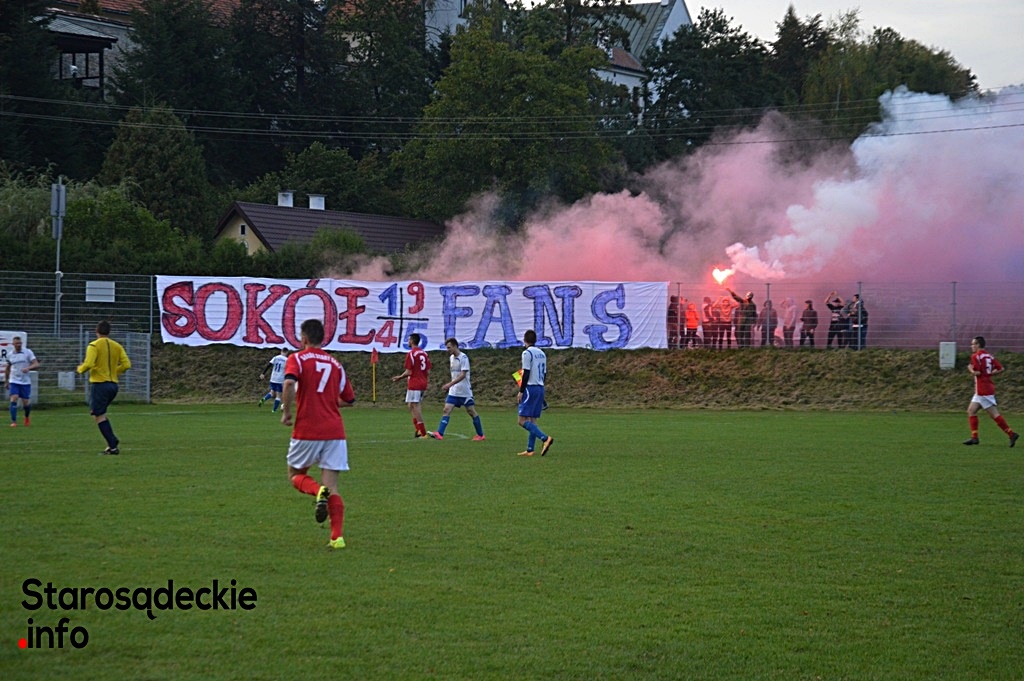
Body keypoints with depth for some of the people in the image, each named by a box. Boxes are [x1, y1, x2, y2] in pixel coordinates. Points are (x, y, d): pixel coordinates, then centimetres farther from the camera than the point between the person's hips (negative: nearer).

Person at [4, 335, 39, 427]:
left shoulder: (28, 352, -5)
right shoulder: (9, 355, 4)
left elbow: (36, 364, -12)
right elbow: (7, 368, 18)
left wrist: (28, 368, -31)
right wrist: (6, 381, 19)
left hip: (25, 382, -1)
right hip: (14, 381, 1)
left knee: (26, 403, 4)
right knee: (14, 400, -17)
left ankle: (27, 417, 35)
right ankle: (13, 422, -14)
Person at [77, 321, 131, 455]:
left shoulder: (94, 346, -8)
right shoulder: (117, 346, 9)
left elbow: (88, 364, -20)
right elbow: (126, 364, 2)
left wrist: (80, 369, 2)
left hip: (99, 384, -7)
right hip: (113, 384, 7)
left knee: (99, 416, -2)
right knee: (99, 413, 21)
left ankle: (113, 446, -9)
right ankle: (113, 440, 9)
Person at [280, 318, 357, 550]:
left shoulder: (297, 359, 0)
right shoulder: (335, 364, 15)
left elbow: (289, 383, -20)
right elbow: (348, 399, 20)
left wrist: (286, 411, -9)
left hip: (307, 430, -3)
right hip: (335, 431, 4)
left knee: (295, 474, 17)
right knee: (332, 485, 3)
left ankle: (319, 492, -15)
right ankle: (337, 537, -10)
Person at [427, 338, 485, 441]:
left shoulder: (463, 358, -14)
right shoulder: (451, 358, 9)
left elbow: (463, 375, -22)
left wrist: (450, 384, -28)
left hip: (465, 391, -7)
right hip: (453, 391, 7)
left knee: (471, 412, 3)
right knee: (446, 410, -7)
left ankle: (480, 435, 15)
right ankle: (439, 434, -17)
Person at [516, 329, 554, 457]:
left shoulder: (527, 353, -10)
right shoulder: (542, 353, 14)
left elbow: (526, 374, -14)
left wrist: (521, 391, -10)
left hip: (530, 388, -8)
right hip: (540, 388, 8)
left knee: (522, 420, -10)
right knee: (532, 420, 10)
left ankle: (545, 438, -25)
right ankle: (530, 449, 6)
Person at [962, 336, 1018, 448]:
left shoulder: (975, 356, -11)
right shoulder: (989, 356, 12)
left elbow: (977, 372, -20)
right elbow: (1000, 369, 9)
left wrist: (970, 369, -1)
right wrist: (990, 373, 14)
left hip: (983, 390, -9)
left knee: (994, 414, -7)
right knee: (971, 411, 10)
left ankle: (1011, 434, -8)